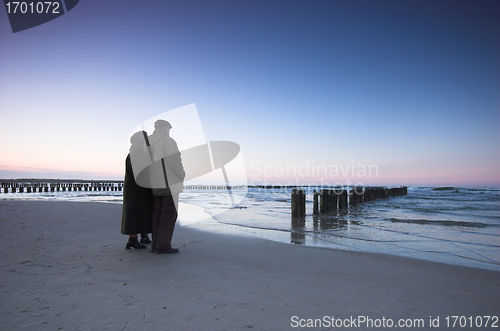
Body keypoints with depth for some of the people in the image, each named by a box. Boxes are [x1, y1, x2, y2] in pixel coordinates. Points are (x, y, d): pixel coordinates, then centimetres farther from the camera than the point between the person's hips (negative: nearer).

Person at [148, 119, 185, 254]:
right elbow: (174, 161, -20)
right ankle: (163, 245, -8)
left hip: (156, 184, 8)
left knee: (158, 213, 9)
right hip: (170, 182, -8)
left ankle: (156, 244, 9)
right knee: (169, 213, -6)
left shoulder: (149, 142, 13)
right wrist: (182, 175, -6)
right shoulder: (168, 141, -10)